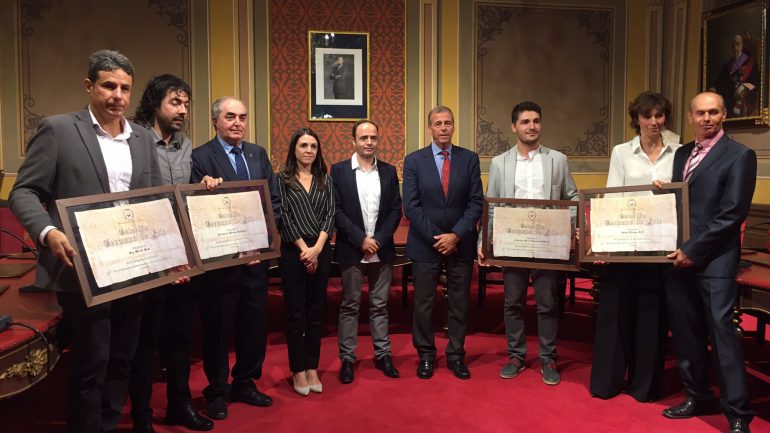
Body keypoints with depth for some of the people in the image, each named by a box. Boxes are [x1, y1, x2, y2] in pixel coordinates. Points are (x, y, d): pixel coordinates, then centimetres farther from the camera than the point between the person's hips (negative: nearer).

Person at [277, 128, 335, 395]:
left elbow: (330, 214, 2)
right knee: (295, 313, 3)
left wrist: (317, 248, -10)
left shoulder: (325, 179, 10)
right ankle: (298, 371, 14)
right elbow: (284, 217, -6)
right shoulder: (283, 179, 1)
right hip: (293, 251, -3)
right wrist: (304, 248, -11)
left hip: (321, 250, 3)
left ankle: (312, 369, 19)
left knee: (316, 312, 9)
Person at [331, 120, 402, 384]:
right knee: (350, 305, 6)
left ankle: (383, 355, 21)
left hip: (382, 250, 3)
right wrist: (361, 239, -13)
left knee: (380, 305, 11)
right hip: (351, 250, -2)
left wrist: (378, 240, -9)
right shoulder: (338, 171, -1)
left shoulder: (389, 171, 7)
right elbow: (336, 211, -7)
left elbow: (396, 210, 3)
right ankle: (347, 359, 15)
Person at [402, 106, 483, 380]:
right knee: (423, 304, 6)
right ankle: (426, 355, 22)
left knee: (459, 304, 10)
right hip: (425, 244, -1)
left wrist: (456, 235, -12)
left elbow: (476, 202, -1)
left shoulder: (470, 159, 3)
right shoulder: (414, 161, 0)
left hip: (461, 244, 1)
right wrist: (435, 237, -11)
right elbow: (411, 206, -5)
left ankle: (456, 355, 24)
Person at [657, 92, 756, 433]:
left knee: (721, 332, -3)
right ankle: (697, 396, 27)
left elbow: (732, 214, -12)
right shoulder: (682, 153, 16)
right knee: (685, 331, 12)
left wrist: (693, 250, -15)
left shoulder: (739, 155, -5)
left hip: (714, 259, -6)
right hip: (677, 255, 6)